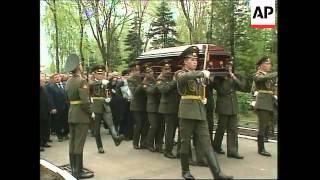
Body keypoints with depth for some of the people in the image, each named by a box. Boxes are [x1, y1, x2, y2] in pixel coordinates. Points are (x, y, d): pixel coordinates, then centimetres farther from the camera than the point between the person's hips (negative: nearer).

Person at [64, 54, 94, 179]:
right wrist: (91, 112, -8)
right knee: (79, 143, -4)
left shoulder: (68, 81, 9)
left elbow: (68, 98, 13)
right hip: (81, 115, -8)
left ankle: (73, 169, 23)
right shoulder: (81, 81, -16)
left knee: (72, 142, 13)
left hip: (71, 113, 9)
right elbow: (85, 101, -21)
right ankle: (79, 171, 3)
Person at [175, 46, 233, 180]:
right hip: (187, 111, -5)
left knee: (206, 142, -1)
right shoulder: (180, 73, -2)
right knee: (185, 142, 3)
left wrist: (204, 99, 11)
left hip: (200, 112, 5)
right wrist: (202, 73, -30)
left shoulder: (198, 75, 17)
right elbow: (184, 77, -29)